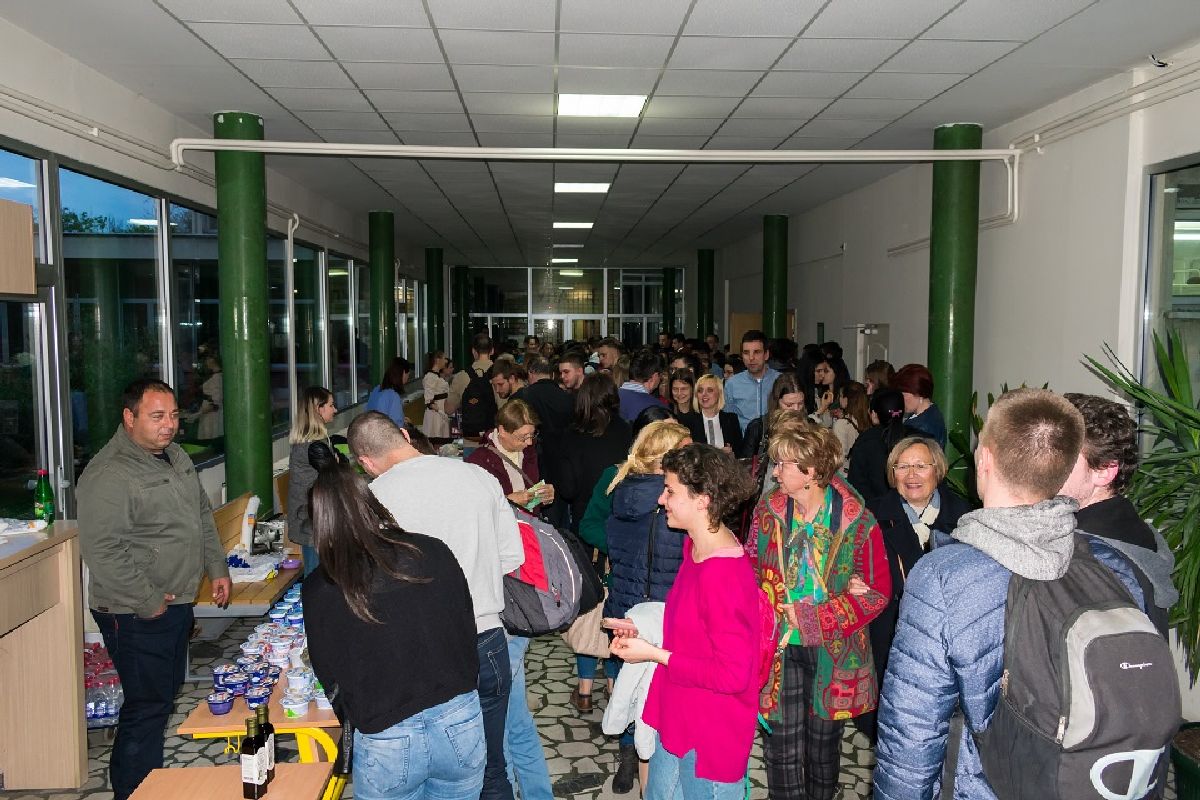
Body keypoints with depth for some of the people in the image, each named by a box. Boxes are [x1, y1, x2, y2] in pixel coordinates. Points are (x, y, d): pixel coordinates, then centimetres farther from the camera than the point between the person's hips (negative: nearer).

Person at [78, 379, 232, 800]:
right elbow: (102, 549, -26)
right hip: (136, 615, -9)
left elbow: (203, 516, 19)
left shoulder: (176, 456, 8)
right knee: (147, 706, -2)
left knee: (167, 692, 20)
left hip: (177, 603, 9)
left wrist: (217, 569, 13)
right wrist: (148, 602, -21)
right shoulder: (109, 474, -21)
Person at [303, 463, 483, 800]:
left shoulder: (318, 590, -10)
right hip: (461, 724, 2)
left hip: (386, 743, -1)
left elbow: (329, 675, 1)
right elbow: (467, 629, 2)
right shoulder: (432, 552, -8)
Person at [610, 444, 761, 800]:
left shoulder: (723, 575, -30)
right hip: (678, 719, 9)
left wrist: (655, 655, -20)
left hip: (709, 738, -9)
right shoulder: (697, 546, -1)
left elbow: (732, 674, -26)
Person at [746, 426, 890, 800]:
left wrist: (811, 617, -16)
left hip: (832, 650, -1)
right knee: (782, 744, 2)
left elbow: (879, 591, -8)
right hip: (779, 646, 1)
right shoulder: (767, 511, -4)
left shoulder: (857, 521, -12)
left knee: (824, 739, 17)